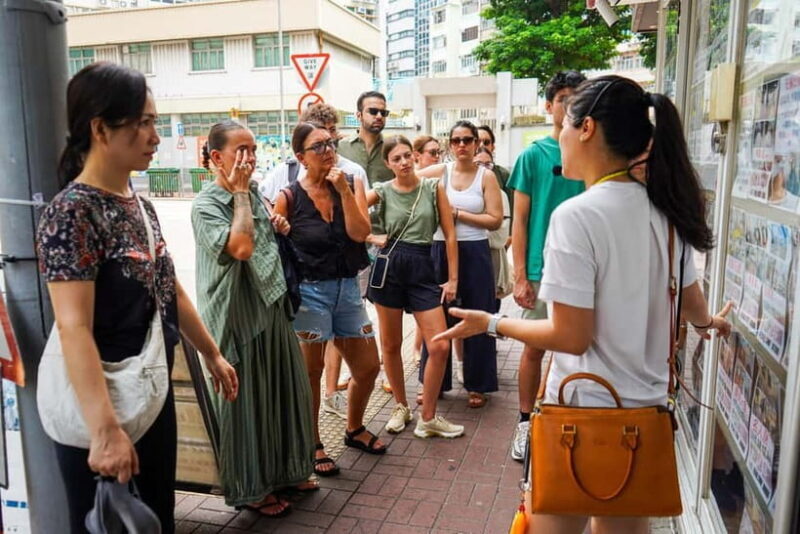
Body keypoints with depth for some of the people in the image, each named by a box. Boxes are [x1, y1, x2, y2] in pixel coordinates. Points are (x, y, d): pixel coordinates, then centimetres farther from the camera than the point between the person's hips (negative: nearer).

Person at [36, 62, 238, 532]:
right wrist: (105, 430, -31)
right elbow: (73, 328, -26)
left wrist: (213, 355, 19)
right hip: (103, 404, -7)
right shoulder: (72, 212, -18)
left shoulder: (141, 206, 6)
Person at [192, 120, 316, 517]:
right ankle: (251, 488, 23)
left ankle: (283, 470, 36)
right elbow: (241, 248, -28)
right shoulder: (206, 205, -14)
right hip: (238, 317, -7)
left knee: (282, 393, 17)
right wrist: (240, 194, -19)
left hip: (271, 309, 8)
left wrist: (278, 227, 2)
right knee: (245, 402, 5)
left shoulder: (254, 192, 8)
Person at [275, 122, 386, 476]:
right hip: (309, 290, -4)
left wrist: (343, 190, -17)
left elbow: (360, 233, -11)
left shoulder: (352, 185, 2)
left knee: (368, 368, 13)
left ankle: (355, 430, 38)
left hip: (348, 287, 5)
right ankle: (313, 445, 27)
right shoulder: (289, 198, -7)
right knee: (311, 373, 7)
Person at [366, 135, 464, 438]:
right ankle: (401, 407, 30)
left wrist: (453, 279, 0)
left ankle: (428, 419, 10)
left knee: (440, 347, -6)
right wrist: (373, 239, -9)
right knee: (390, 344, 9)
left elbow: (449, 234, 2)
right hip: (389, 267, 0)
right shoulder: (382, 191, 2)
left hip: (422, 268, 0)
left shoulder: (434, 187, 3)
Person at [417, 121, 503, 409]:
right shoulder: (439, 171, 3)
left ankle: (478, 385, 20)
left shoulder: (486, 175, -1)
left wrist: (457, 213, -13)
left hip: (475, 253, -1)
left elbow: (495, 220, -8)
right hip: (441, 251, 2)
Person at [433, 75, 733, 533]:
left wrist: (492, 323, -6)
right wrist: (709, 322, 38)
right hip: (647, 404, 7)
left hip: (585, 406, -7)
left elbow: (571, 337, -20)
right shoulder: (664, 210, 1)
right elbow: (693, 307, 15)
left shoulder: (576, 214, -20)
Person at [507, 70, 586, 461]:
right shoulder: (533, 155, 0)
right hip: (541, 271, -2)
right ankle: (526, 422, 23)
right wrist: (520, 277, -7)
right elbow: (519, 220, -1)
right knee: (535, 349, 8)